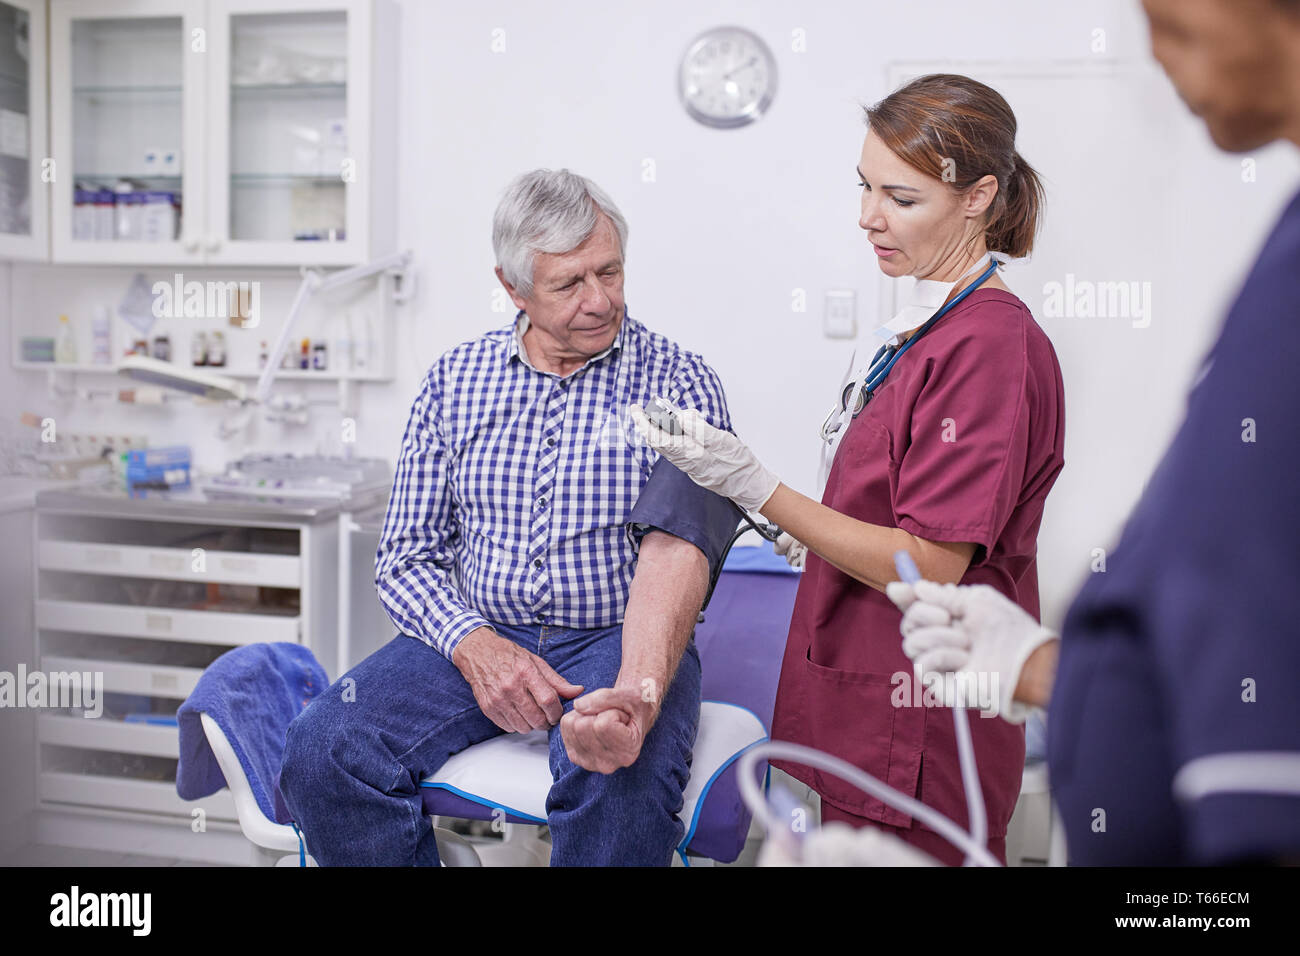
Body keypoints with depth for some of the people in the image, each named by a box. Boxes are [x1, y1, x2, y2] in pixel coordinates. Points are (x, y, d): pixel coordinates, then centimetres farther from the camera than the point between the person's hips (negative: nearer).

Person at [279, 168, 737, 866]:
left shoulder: (680, 383, -2)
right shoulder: (455, 378, 8)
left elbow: (675, 548, -17)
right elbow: (406, 555, 8)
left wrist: (639, 692, -37)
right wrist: (475, 645, -14)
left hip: (620, 640, -2)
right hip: (475, 635, 3)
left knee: (621, 779, -35)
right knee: (324, 749, -21)